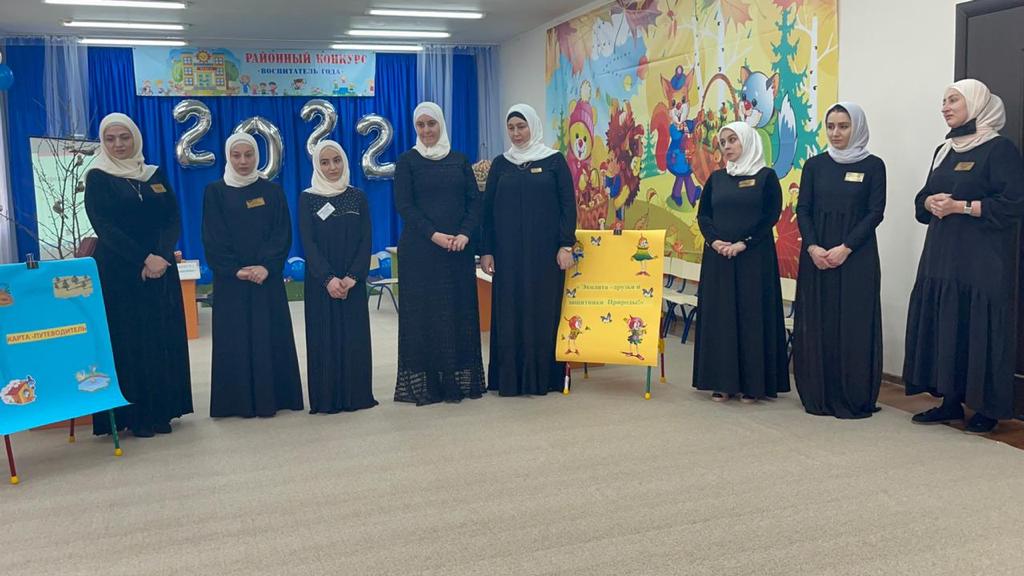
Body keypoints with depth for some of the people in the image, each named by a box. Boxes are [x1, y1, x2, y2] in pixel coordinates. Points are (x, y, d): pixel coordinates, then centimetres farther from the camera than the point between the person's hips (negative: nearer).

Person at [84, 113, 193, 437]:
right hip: (118, 272, -4)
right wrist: (144, 259, -18)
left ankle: (161, 410, 13)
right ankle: (134, 415, 5)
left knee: (164, 339, 4)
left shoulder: (155, 175, 11)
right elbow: (104, 227, -9)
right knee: (128, 341, -2)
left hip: (162, 269, 4)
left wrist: (161, 256, -14)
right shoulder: (98, 177, 1)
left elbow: (174, 220, 3)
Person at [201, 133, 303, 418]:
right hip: (230, 280, -1)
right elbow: (213, 239, -2)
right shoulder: (215, 192, 3)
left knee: (270, 338, 2)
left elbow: (283, 234, 0)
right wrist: (235, 270, -14)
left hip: (268, 277, 1)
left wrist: (267, 266, -15)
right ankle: (240, 402, 8)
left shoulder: (272, 191, 6)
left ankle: (271, 397, 10)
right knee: (234, 340, 1)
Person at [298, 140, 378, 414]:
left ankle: (356, 395, 11)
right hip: (321, 282, -1)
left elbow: (365, 241, 1)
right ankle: (327, 398, 8)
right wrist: (328, 278, -16)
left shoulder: (358, 197, 6)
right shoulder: (307, 199, 1)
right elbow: (308, 243, -5)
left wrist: (352, 277, -12)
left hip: (353, 281, 2)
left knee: (355, 337, 2)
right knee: (324, 337, 0)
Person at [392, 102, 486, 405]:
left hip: (458, 249, 3)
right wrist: (434, 235, -17)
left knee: (460, 310, 4)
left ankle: (460, 378, 11)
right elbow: (404, 205, -5)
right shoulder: (407, 162, 3)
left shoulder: (460, 161, 11)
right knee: (424, 312, -2)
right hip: (420, 249, -3)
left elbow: (474, 201, 6)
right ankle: (424, 383, 3)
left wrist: (465, 234, -12)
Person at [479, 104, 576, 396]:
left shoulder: (555, 160, 2)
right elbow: (488, 208, 8)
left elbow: (568, 204, -1)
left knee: (544, 310, 1)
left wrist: (566, 245, -10)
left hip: (545, 251, -2)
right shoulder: (500, 164, 10)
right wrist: (486, 251, 1)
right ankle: (509, 377, 8)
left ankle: (544, 375, 10)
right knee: (508, 312, 2)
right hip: (509, 251, 2)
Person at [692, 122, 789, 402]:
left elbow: (772, 215, -7)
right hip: (718, 256, 4)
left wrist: (743, 244, -16)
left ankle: (752, 382, 5)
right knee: (718, 315, 3)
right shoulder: (716, 178, 12)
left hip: (753, 257, -4)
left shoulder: (766, 176, 0)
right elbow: (703, 214, 8)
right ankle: (722, 381, 10)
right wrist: (714, 240, -11)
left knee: (752, 315, -2)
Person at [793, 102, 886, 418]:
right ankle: (819, 396, 12)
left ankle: (855, 398, 5)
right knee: (816, 325, 3)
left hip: (857, 257, -3)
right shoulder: (815, 165, 9)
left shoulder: (873, 165, 2)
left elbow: (876, 212, -4)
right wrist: (812, 247, -11)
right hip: (816, 255, 3)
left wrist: (845, 248, -14)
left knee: (854, 326, -2)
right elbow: (803, 210, 4)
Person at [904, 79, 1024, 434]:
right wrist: (930, 202, -3)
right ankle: (950, 401, 14)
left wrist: (960, 206, -17)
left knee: (979, 329, -5)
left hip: (982, 261, -7)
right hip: (941, 256, 7)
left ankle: (987, 408, 6)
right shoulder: (945, 150, 17)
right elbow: (923, 198, 20)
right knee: (942, 327, 5)